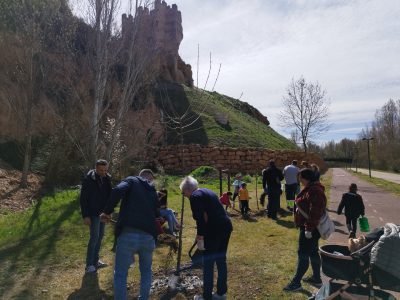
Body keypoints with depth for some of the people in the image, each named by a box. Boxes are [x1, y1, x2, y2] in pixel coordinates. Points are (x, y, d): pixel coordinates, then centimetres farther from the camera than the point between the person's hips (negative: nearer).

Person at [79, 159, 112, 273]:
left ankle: (95, 261, 24)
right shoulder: (89, 179, -16)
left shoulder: (107, 178, 2)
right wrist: (85, 216, -17)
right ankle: (89, 265, 6)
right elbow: (83, 199, -14)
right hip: (93, 213, -6)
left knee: (100, 236, 12)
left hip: (102, 212, 6)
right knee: (94, 237, -7)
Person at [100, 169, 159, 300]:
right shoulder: (153, 192, 23)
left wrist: (107, 211, -1)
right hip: (148, 237, 4)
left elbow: (117, 191, -11)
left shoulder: (132, 180, 11)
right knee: (146, 271, 28)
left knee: (120, 274, 13)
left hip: (129, 235, -4)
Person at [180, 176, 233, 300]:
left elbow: (200, 218, -18)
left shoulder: (195, 196, -8)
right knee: (221, 260, 19)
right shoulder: (206, 191, 19)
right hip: (226, 226, 9)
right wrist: (202, 234, 26)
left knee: (208, 263, 6)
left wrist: (200, 237, -14)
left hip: (215, 229, -9)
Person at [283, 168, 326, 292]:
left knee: (303, 254, -3)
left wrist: (309, 228, -26)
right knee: (312, 252, 19)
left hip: (309, 229, -11)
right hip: (307, 227, 11)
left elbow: (315, 212, -28)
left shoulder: (313, 191, -22)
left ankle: (296, 282, 6)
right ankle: (316, 278, 32)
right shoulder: (310, 189, 12)